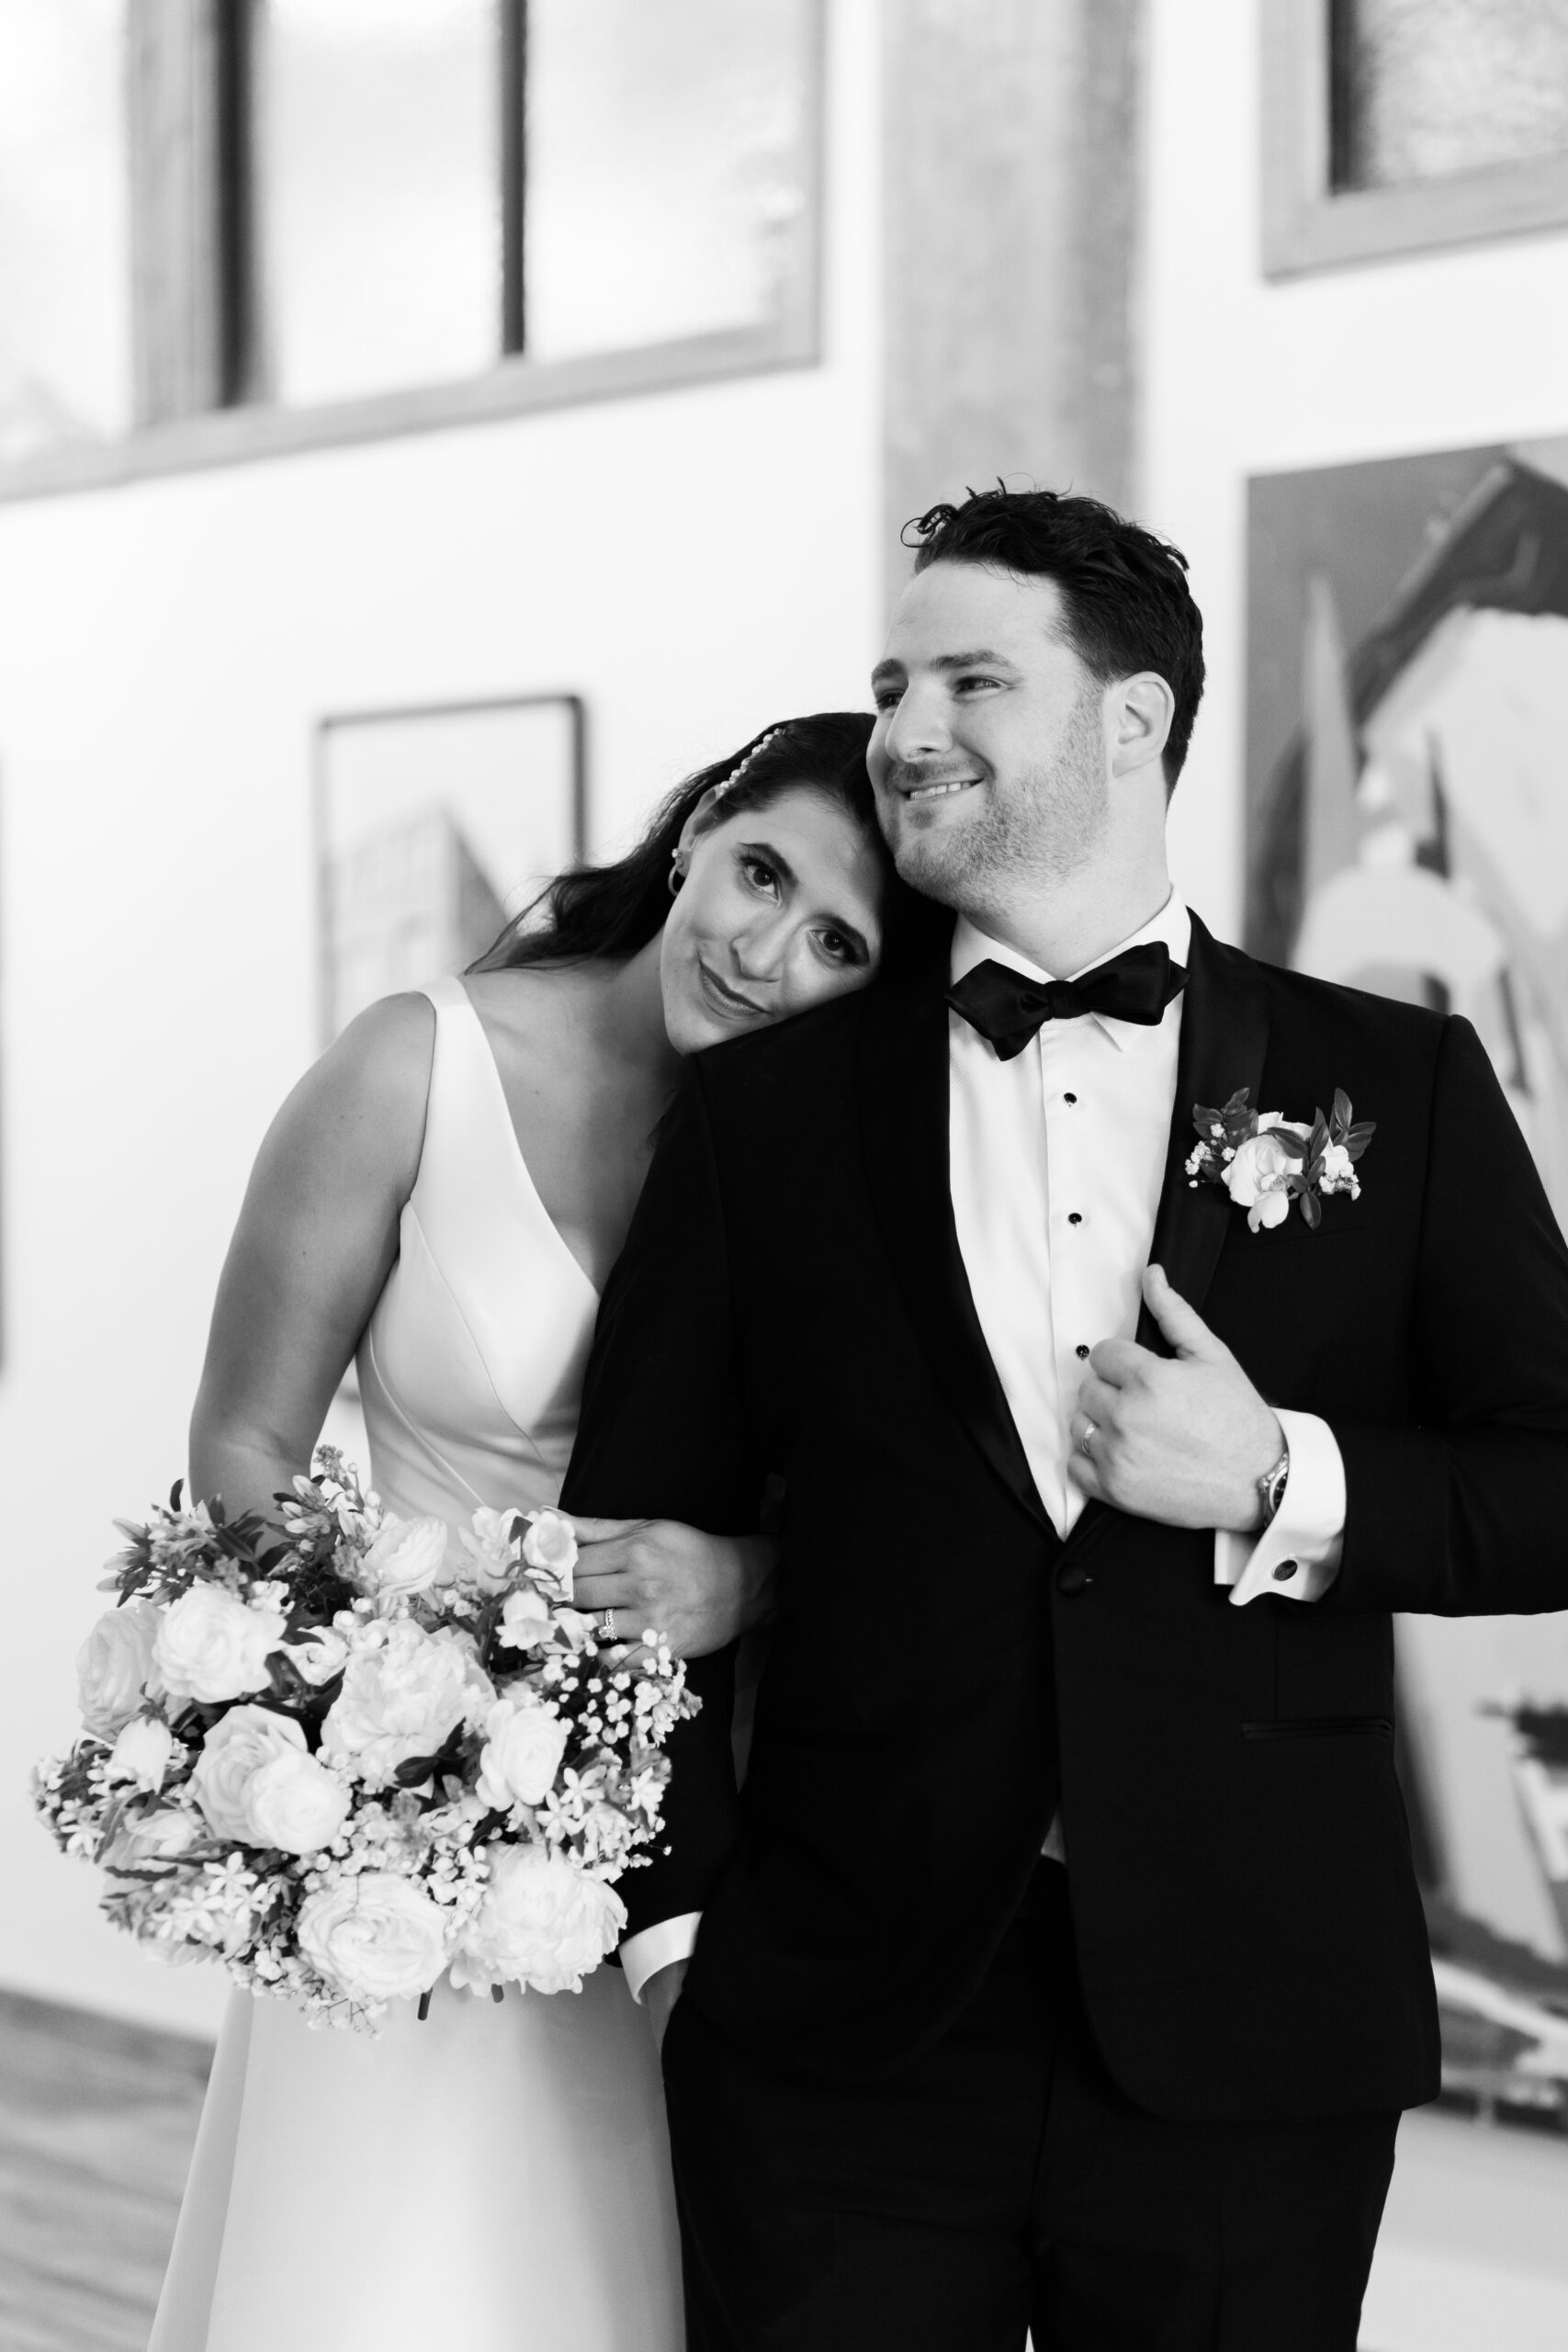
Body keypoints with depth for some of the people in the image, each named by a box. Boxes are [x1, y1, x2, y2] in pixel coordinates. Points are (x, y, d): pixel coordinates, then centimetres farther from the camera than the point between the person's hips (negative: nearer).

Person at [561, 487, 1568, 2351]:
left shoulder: (1396, 1086, 5)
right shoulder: (770, 1110, 6)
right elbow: (636, 1528, 7)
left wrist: (1288, 1484, -12)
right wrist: (676, 1909, -2)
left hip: (1249, 2040, 0)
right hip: (843, 2050, 1)